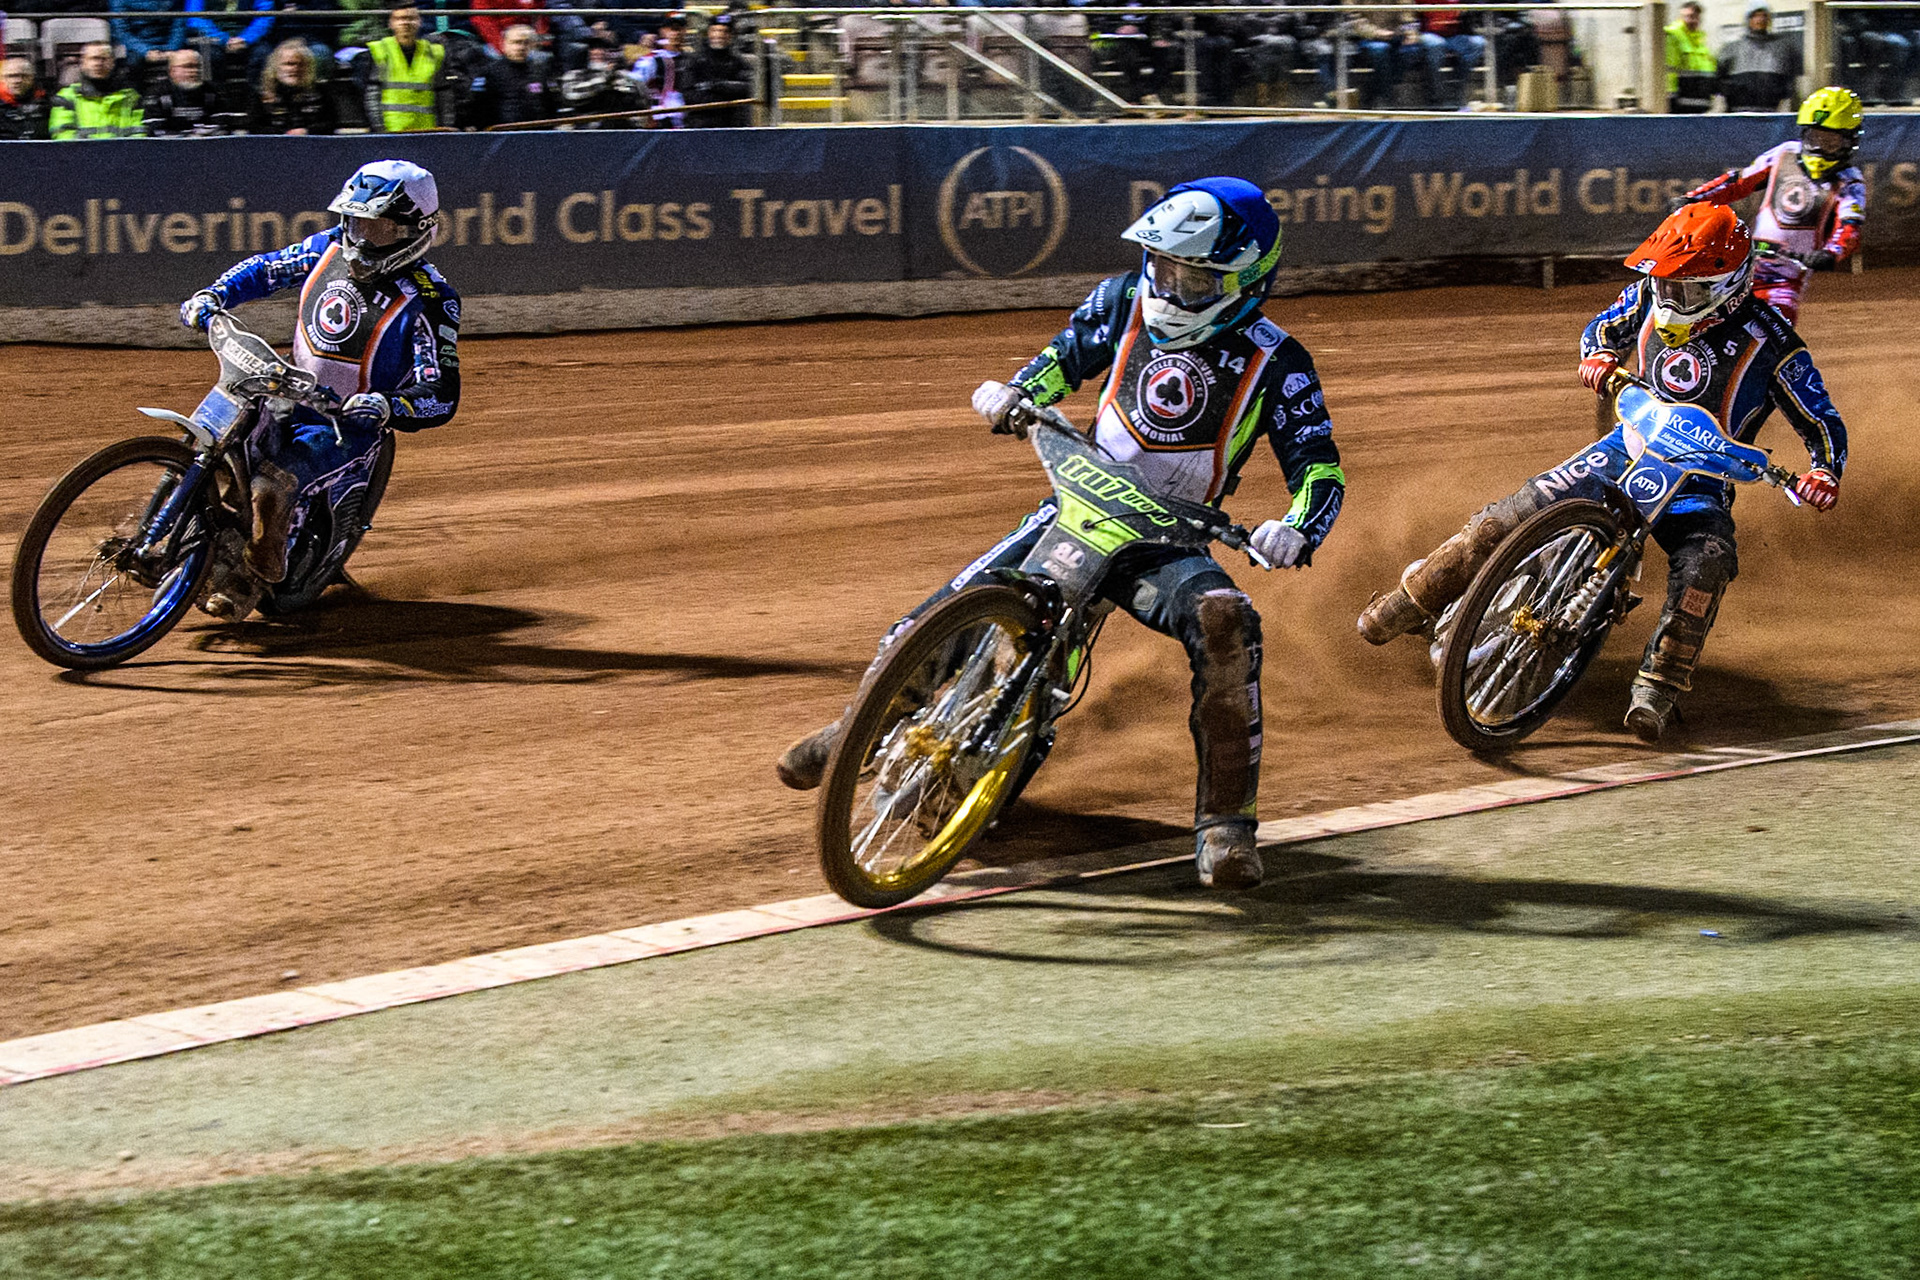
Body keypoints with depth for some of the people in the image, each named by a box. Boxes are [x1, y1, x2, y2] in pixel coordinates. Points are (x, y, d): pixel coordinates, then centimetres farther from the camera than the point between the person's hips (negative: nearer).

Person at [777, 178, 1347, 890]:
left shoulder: (1274, 364, -11)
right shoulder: (1125, 302, -1)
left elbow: (1319, 467, -11)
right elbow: (1068, 355, 18)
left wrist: (1297, 532, -32)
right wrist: (1016, 395, -3)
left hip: (1168, 540, -3)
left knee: (1225, 621, -34)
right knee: (953, 611, -7)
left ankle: (1225, 822, -27)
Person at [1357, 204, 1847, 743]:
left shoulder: (1769, 340, -14)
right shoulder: (1651, 296, -3)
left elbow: (1824, 423, -7)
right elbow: (1604, 328, 19)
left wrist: (1824, 475, -28)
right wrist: (1599, 355, -5)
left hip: (1702, 476, -3)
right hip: (1631, 444, 3)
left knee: (1705, 563, -35)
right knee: (1509, 518, -10)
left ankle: (1658, 686, -34)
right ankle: (1412, 601, 8)